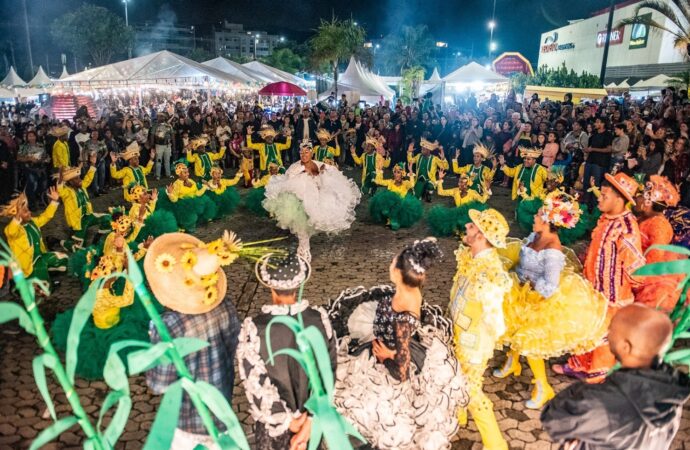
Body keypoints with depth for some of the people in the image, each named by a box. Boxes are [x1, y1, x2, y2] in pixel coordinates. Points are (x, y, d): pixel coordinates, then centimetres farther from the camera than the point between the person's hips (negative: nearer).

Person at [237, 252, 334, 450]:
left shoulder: (254, 328, -27)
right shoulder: (320, 319, -18)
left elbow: (256, 383, -22)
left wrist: (286, 421, -11)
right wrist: (310, 420, -12)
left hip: (273, 420, -2)